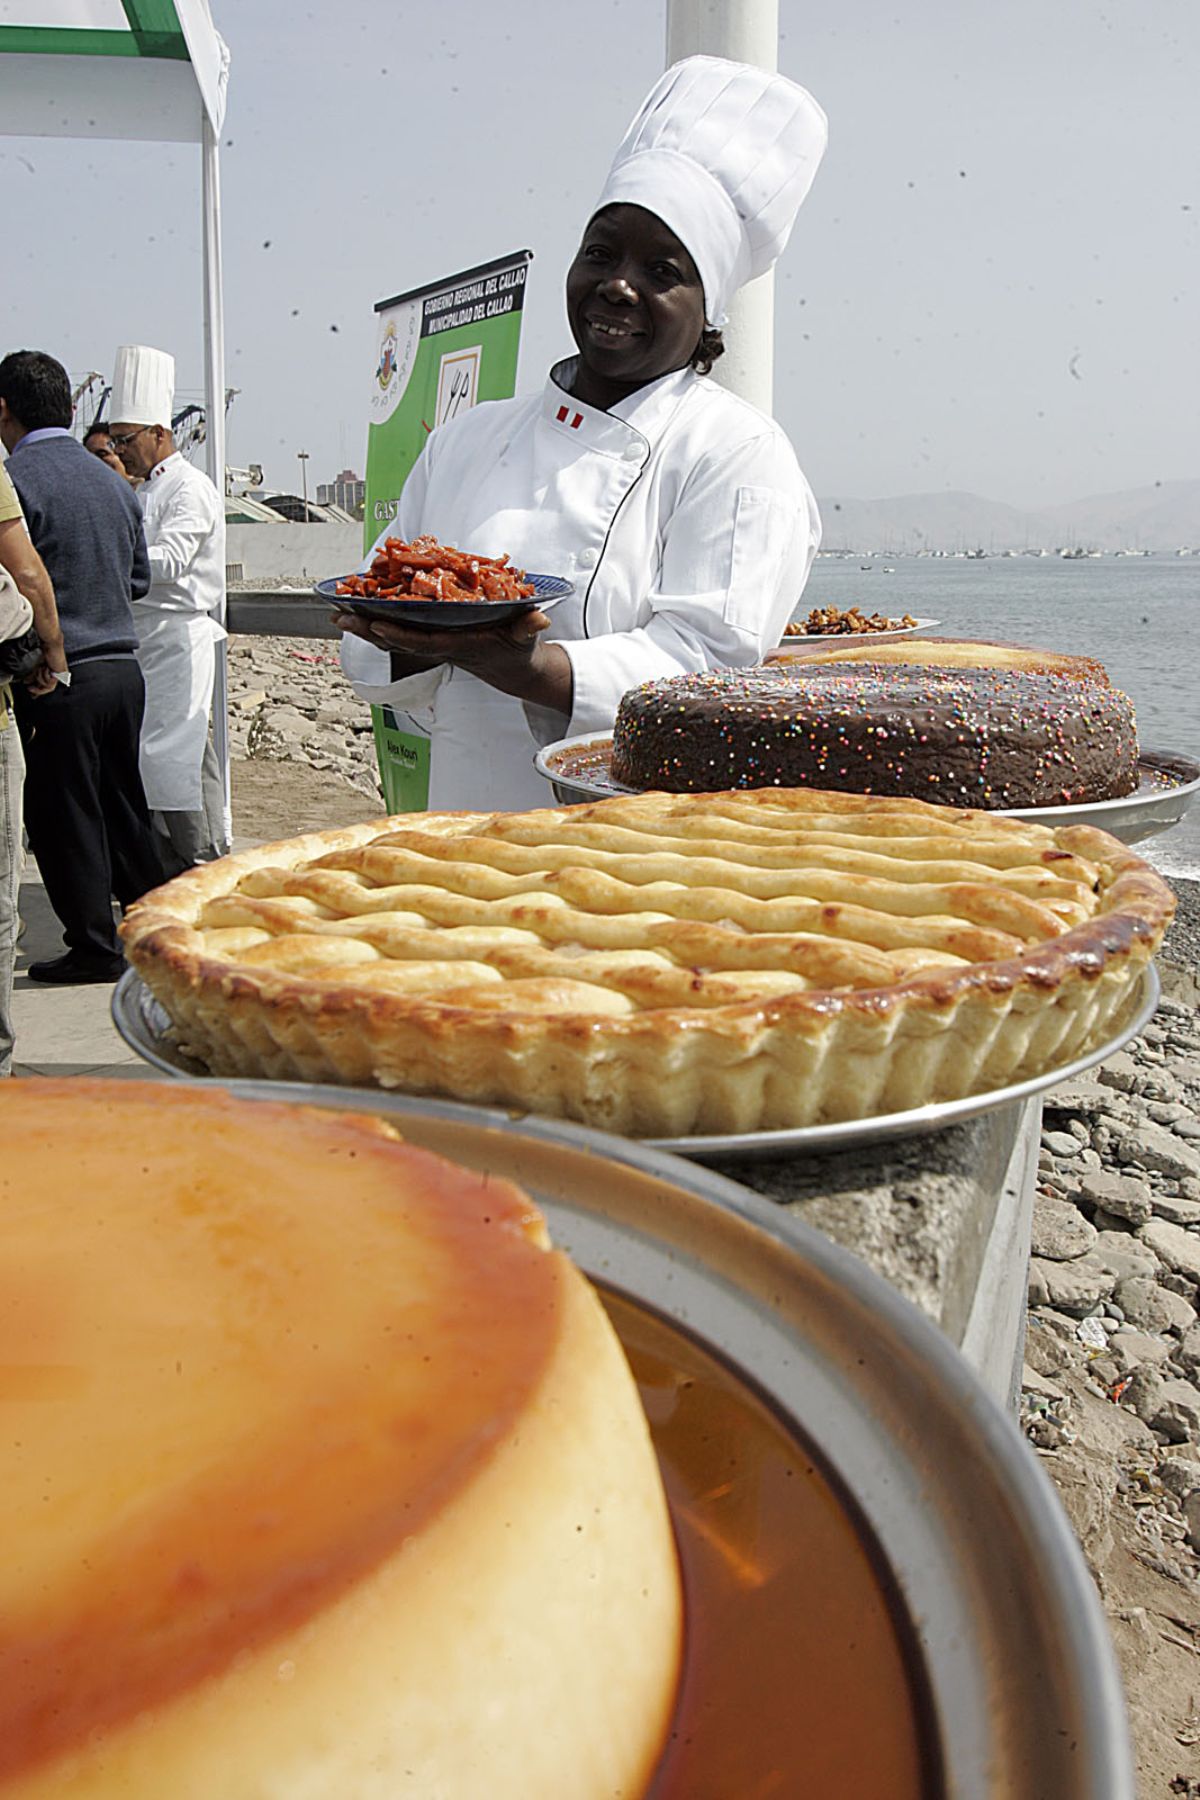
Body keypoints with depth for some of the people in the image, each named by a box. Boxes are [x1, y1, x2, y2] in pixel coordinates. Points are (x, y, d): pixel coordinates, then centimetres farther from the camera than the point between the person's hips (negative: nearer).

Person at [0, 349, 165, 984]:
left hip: (58, 676, -7)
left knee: (63, 817, 4)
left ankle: (95, 947, 12)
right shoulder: (111, 480, 10)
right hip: (123, 665, 7)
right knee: (122, 804, 17)